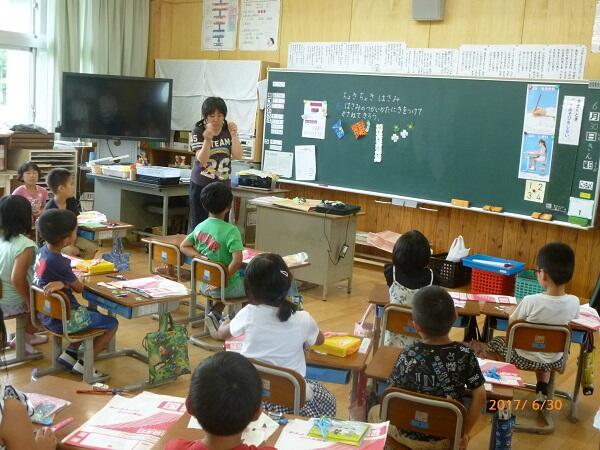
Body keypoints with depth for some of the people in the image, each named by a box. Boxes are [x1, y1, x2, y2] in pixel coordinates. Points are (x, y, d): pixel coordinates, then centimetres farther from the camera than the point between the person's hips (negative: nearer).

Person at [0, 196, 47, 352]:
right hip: (13, 302, -7)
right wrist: (29, 302, -20)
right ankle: (25, 337, 18)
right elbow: (17, 278, -34)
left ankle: (26, 337, 32)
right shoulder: (26, 245, -24)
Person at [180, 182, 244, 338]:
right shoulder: (230, 230, -22)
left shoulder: (200, 226, -1)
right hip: (226, 286, -6)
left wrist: (201, 256, -4)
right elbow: (237, 260, -29)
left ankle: (215, 314, 17)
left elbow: (183, 246, 8)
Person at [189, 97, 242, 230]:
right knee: (198, 225, 0)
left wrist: (234, 135, -19)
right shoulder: (198, 132, -7)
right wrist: (208, 140, -34)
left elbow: (238, 156, -7)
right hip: (201, 186, -2)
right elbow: (202, 160, -18)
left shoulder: (229, 130, 1)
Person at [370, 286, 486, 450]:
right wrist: (465, 432, 2)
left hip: (410, 436, -2)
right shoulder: (465, 354, -19)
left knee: (375, 412, 28)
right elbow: (479, 396, -11)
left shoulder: (409, 356, -25)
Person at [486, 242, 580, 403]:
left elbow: (511, 323, -13)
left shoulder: (531, 301, -30)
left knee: (494, 343, 25)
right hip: (553, 361, 4)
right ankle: (542, 391, 30)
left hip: (525, 358, -4)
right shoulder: (574, 302, -19)